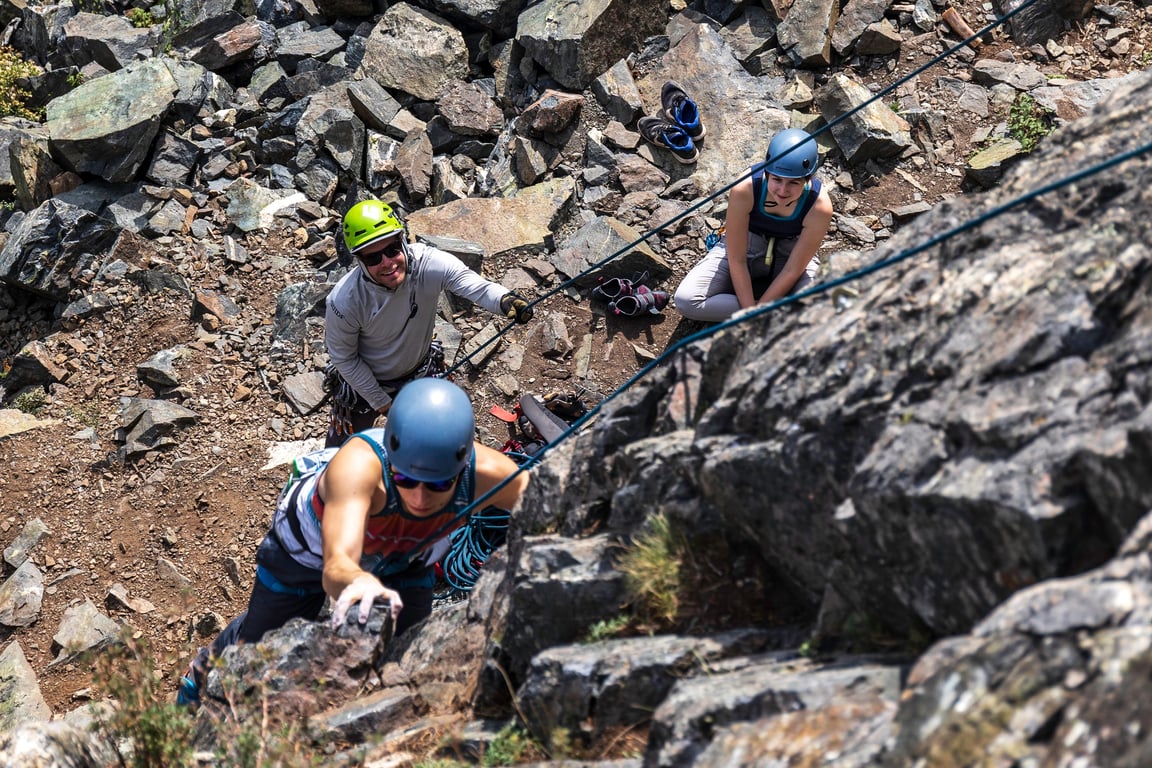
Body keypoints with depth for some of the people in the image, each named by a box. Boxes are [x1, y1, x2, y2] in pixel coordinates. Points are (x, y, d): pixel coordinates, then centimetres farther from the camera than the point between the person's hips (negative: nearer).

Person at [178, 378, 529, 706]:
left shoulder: (486, 473, -39)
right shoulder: (359, 466, -49)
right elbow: (336, 568, -59)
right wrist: (361, 582, -83)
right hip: (308, 546, -2)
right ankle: (207, 665, 54)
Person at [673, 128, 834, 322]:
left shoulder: (819, 207, -30)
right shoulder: (744, 191, -32)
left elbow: (792, 271, -21)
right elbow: (737, 260, -22)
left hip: (791, 253, -1)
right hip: (743, 247, 1)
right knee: (686, 300, -23)